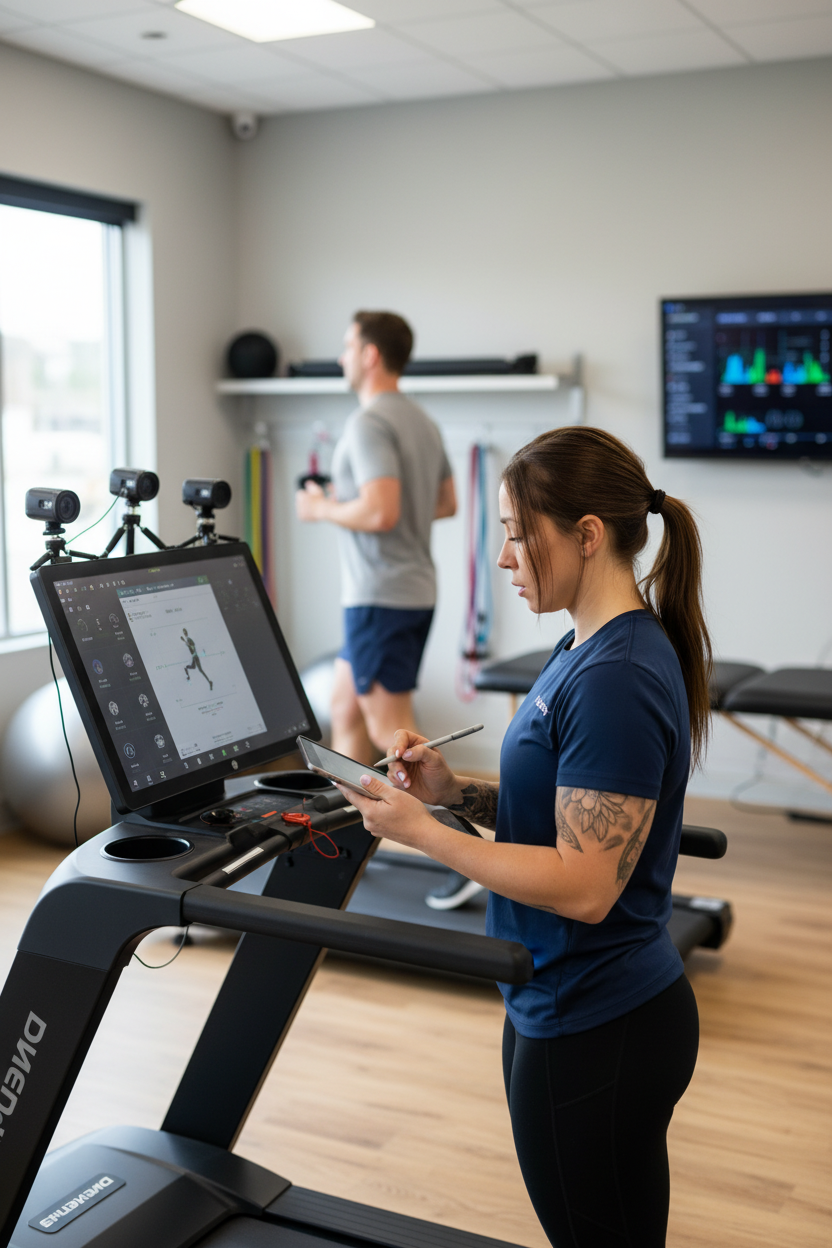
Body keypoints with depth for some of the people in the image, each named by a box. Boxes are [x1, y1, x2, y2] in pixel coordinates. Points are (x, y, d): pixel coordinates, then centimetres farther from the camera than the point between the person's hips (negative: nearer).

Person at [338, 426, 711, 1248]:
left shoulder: (616, 679, -25)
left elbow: (584, 886, -26)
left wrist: (421, 832, -21)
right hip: (570, 1007, 10)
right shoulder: (590, 648, 6)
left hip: (594, 1037, -9)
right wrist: (454, 791, -1)